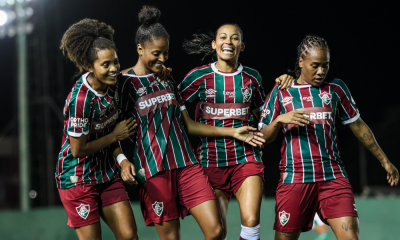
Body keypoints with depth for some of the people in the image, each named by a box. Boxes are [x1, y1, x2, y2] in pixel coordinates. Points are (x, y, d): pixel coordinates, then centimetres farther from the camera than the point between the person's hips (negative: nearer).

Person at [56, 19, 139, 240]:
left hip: (107, 174, 7)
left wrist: (121, 158, -5)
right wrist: (115, 136, -12)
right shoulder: (81, 99, -26)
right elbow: (78, 150, -20)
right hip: (78, 178, -7)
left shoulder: (111, 85, -2)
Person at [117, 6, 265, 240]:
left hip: (187, 164, 5)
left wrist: (232, 132, 12)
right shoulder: (125, 82, -3)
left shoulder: (166, 80, 13)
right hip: (153, 170, -5)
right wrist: (123, 160, -22)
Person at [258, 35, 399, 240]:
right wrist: (280, 119, -13)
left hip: (333, 176, 1)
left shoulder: (336, 88, 9)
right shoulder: (281, 92, 6)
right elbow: (264, 137, 7)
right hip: (294, 178, 0)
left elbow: (357, 125, 17)